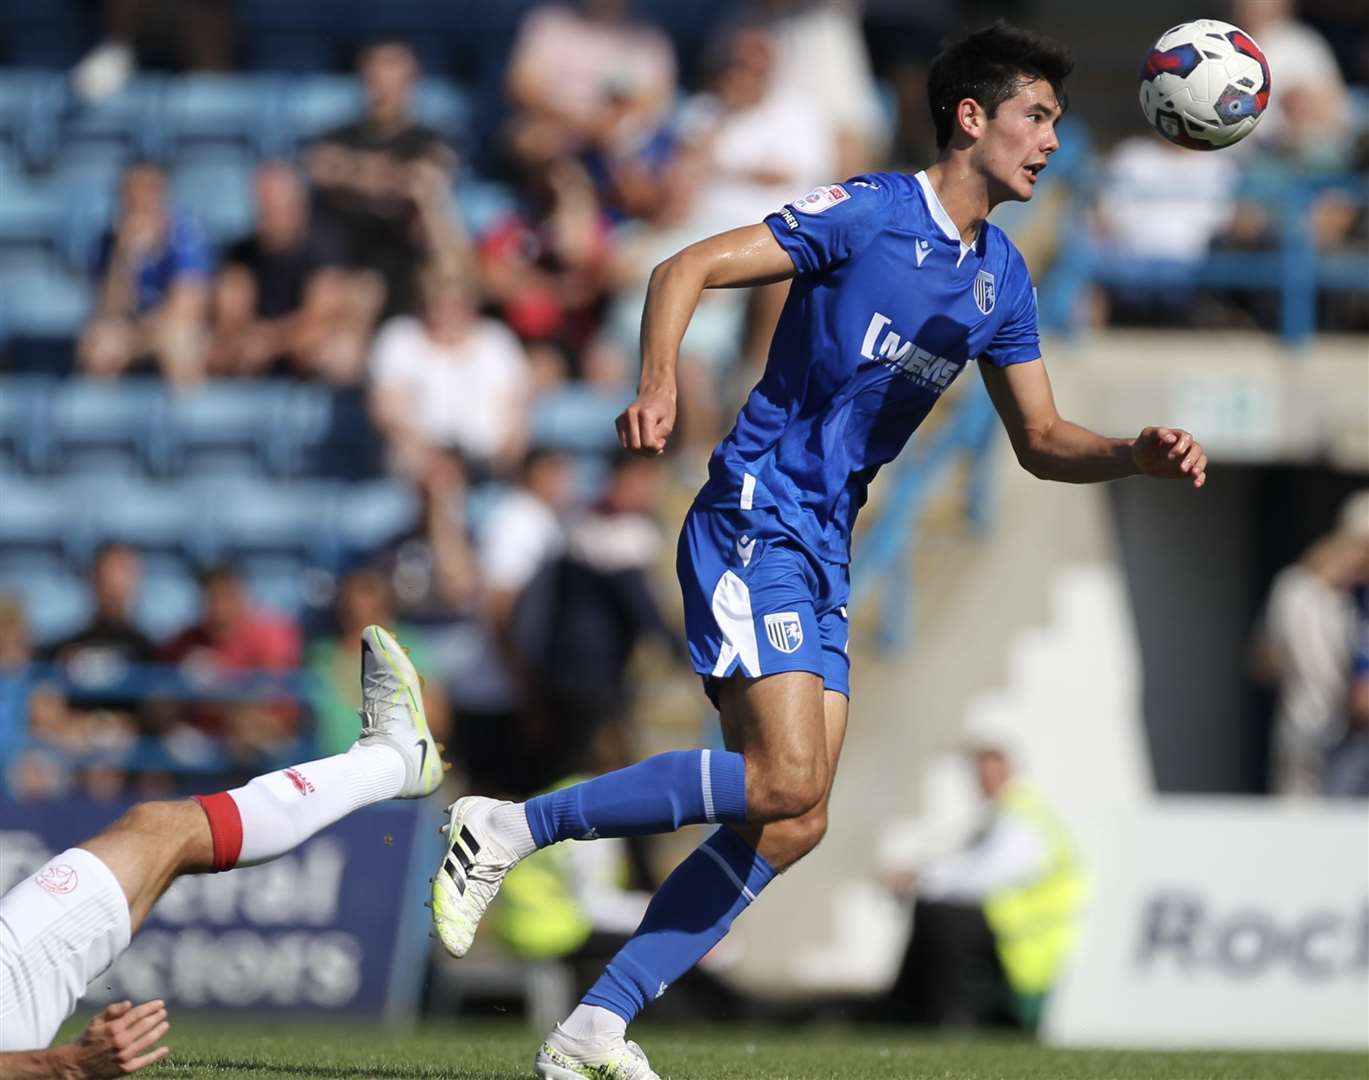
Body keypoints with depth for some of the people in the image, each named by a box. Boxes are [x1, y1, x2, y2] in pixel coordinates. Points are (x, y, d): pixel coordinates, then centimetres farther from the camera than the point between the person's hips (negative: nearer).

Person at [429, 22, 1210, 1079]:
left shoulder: (1002, 279, 13)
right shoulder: (866, 213, -9)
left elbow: (1041, 441, 20)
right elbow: (690, 268, -14)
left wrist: (1139, 456, 0)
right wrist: (659, 384, -31)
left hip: (824, 552, 8)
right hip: (754, 516, -8)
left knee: (794, 823, 1)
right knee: (782, 781, -22)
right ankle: (510, 827, -12)